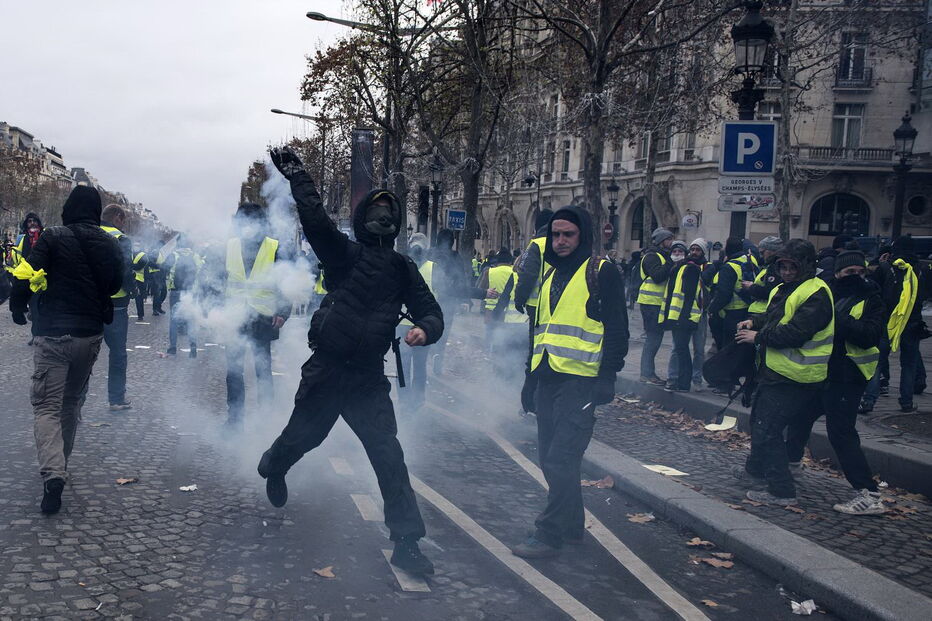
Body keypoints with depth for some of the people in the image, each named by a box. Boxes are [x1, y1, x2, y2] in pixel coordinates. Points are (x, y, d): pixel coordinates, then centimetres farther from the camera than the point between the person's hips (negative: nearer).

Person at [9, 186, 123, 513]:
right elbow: (116, 283, 13)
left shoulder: (53, 237, -9)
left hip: (53, 334, -4)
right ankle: (60, 463, 33)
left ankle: (52, 472, -20)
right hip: (91, 335, 4)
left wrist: (18, 307, 3)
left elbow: (27, 275, -13)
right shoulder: (110, 244, 3)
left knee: (47, 404, -2)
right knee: (73, 400, 20)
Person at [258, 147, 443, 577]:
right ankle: (273, 467, 55)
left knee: (389, 456, -5)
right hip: (326, 370, -2)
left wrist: (425, 330, -15)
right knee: (303, 436, 17)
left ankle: (406, 542, 1)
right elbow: (315, 219, -20)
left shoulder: (402, 269, 6)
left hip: (368, 378, 2)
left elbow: (430, 310, 7)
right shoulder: (343, 253, -4)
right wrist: (296, 175, -23)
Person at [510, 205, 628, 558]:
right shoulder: (550, 274, 18)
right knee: (550, 457, 12)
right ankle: (572, 525, 25)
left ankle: (549, 534, -1)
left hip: (580, 380, -8)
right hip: (548, 379, 8)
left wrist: (607, 377, -14)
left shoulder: (601, 273, -4)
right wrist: (531, 375, 21)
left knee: (561, 459, -9)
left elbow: (617, 330, -7)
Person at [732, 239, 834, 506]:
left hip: (794, 379, -11)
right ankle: (755, 471, 42)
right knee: (759, 420, 23)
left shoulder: (815, 294, -19)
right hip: (777, 371, 11)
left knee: (767, 429, -10)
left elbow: (796, 332, -28)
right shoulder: (785, 289, 13)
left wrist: (759, 336, -19)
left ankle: (782, 491, -1)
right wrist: (755, 322, 5)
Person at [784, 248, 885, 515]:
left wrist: (838, 318, -29)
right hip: (820, 370, 7)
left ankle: (870, 495, -9)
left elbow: (870, 336, -21)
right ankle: (791, 459, 48)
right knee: (800, 413, 23)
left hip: (845, 375, -7)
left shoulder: (870, 298, -7)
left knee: (841, 432, -12)